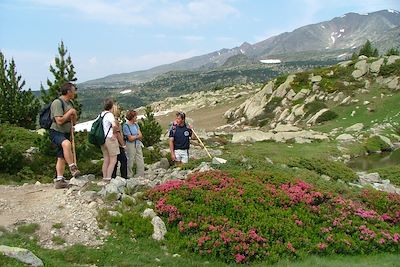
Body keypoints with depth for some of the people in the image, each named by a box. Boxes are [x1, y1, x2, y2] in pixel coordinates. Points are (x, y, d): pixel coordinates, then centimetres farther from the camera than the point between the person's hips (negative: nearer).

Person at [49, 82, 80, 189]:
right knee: (66, 144, -38)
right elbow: (59, 121, -22)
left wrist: (74, 115, 0)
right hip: (56, 132, -9)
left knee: (61, 157, 8)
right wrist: (69, 112, -12)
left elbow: (73, 122, 20)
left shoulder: (69, 103, 16)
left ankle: (59, 180, 12)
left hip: (66, 133, 9)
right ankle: (72, 168, -34)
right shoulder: (57, 103, -12)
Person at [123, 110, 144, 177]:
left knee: (140, 161, 7)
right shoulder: (126, 126, -11)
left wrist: (134, 137, -10)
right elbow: (130, 138, -15)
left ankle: (140, 175, 15)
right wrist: (137, 136, -1)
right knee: (130, 161, -2)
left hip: (138, 144, 7)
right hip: (131, 145, -7)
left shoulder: (136, 124, 10)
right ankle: (129, 176, 9)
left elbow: (141, 136, 6)